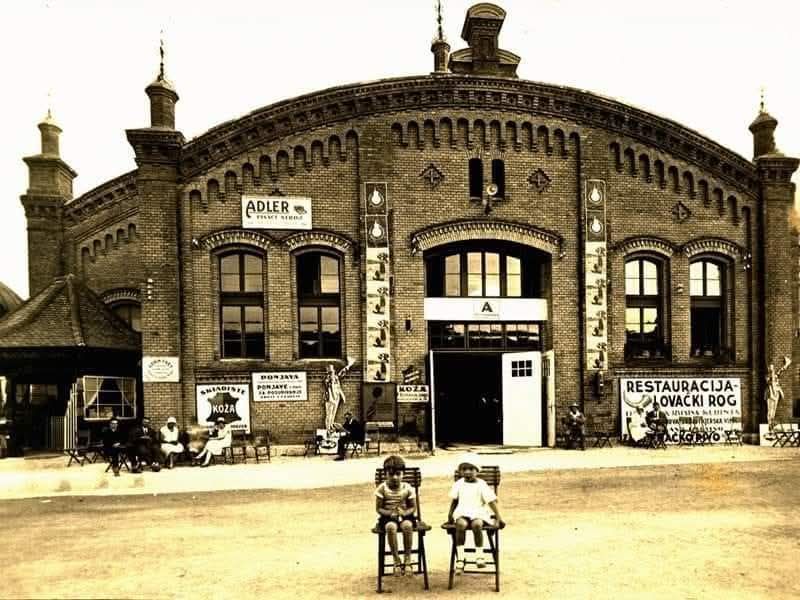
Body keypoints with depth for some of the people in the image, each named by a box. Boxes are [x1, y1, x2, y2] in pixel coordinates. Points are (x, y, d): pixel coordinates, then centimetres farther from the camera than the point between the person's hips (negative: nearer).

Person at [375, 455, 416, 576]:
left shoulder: (407, 488, -1)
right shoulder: (382, 488, -5)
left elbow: (413, 507, 4)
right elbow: (378, 508, -2)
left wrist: (405, 513, -17)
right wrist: (390, 513, -20)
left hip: (404, 516, 1)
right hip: (388, 517, -1)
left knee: (407, 525, -34)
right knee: (391, 527, -36)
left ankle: (407, 559, -17)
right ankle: (396, 560, -20)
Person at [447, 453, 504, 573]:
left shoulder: (481, 485, 1)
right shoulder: (459, 484, 11)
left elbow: (491, 501, 0)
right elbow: (454, 500, 24)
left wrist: (498, 517, -6)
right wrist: (450, 515, 26)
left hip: (479, 513, -2)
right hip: (462, 512, 2)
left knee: (476, 524, -36)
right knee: (461, 524, -33)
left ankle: (479, 556, -17)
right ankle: (459, 559, -26)